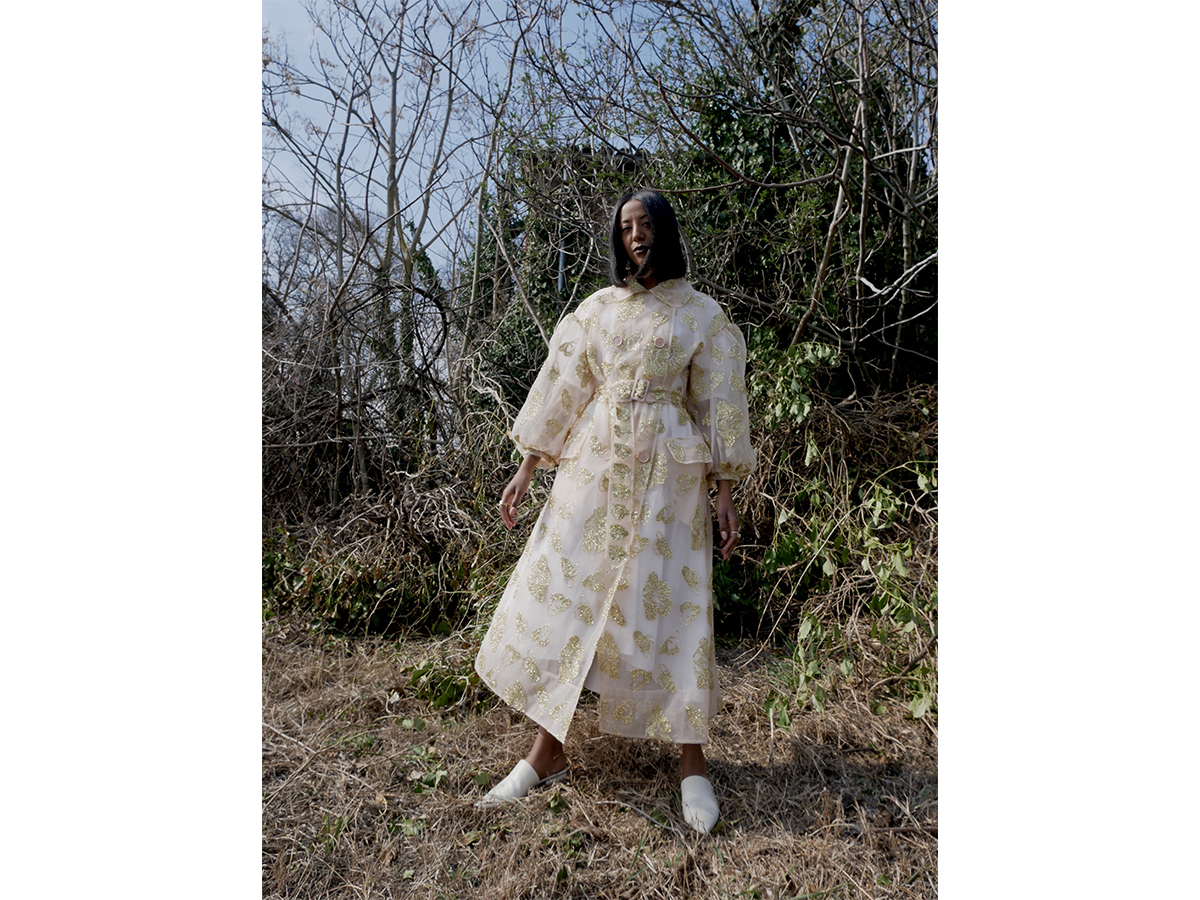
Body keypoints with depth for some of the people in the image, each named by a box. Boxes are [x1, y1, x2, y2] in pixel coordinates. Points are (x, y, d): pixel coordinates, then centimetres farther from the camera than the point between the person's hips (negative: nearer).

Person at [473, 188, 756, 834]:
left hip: (667, 473, -3)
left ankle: (693, 764, 18)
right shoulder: (596, 309, 13)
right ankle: (547, 754, 19)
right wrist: (526, 471, 7)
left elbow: (718, 406, 2)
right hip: (594, 467, 3)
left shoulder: (700, 313, 5)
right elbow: (559, 389, 11)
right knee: (564, 593, 2)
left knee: (669, 606, 0)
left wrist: (725, 494, -3)